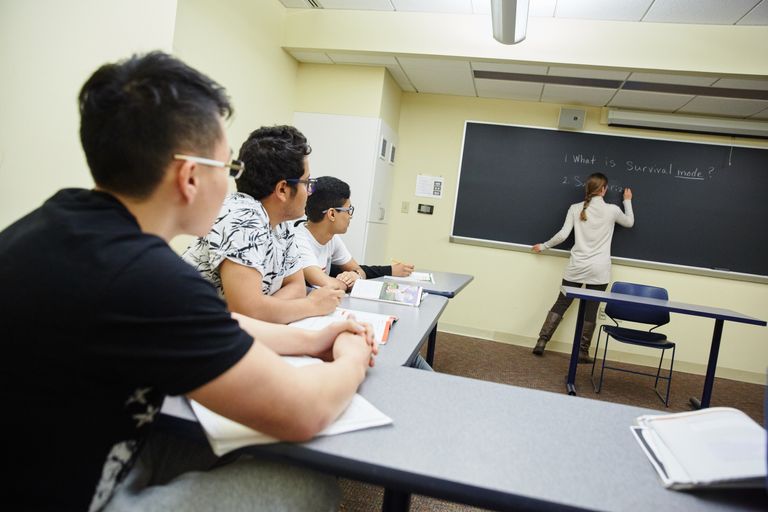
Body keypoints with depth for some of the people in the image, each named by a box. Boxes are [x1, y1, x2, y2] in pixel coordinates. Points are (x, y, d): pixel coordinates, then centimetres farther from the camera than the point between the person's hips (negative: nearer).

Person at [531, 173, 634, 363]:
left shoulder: (575, 208, 0)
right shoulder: (612, 210, 0)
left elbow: (562, 235, -5)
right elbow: (629, 223, 20)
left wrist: (543, 246, 9)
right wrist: (627, 201, 32)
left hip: (577, 267, 1)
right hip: (599, 270, -1)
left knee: (560, 304, 10)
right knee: (591, 311, 6)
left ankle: (541, 342, 7)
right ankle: (582, 352, 11)